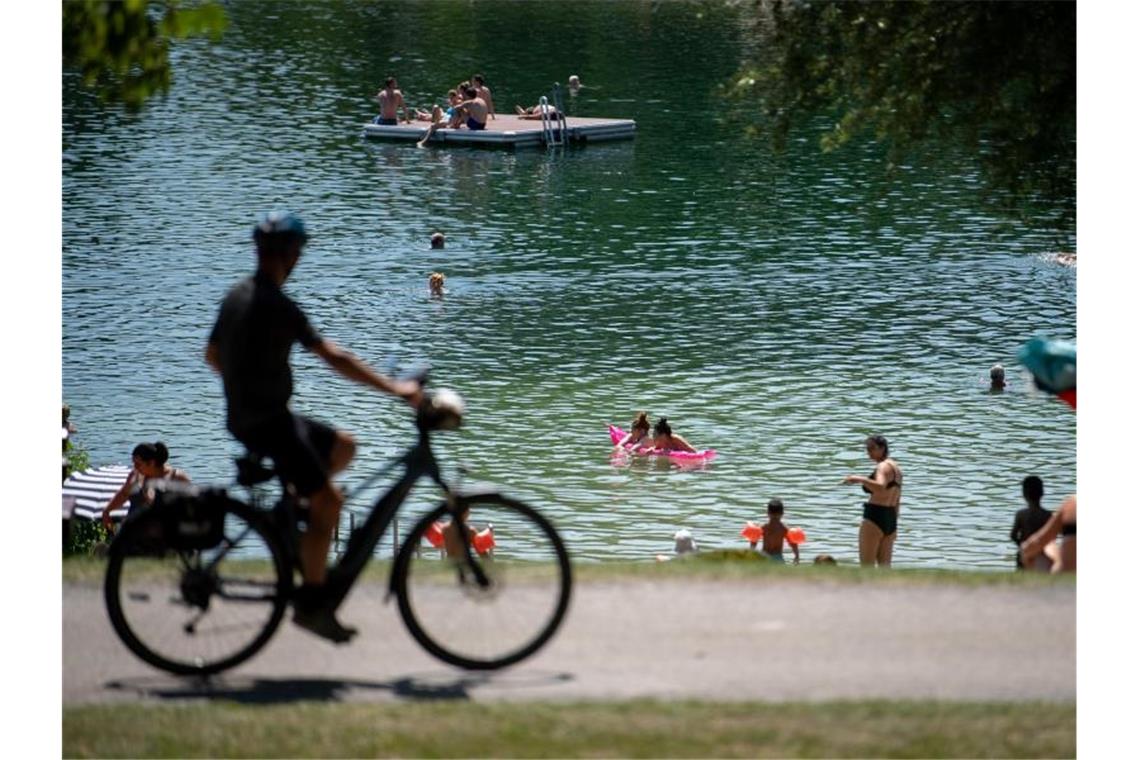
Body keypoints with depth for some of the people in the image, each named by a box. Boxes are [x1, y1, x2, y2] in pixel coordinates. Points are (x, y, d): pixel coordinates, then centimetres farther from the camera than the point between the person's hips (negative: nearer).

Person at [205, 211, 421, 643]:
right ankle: (311, 602, -14)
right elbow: (333, 358, -24)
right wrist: (394, 388, -22)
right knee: (328, 499, -14)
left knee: (342, 447, 20)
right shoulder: (277, 307, -19)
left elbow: (212, 355, 22)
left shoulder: (237, 296, 9)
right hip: (266, 422, -10)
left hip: (245, 415, 10)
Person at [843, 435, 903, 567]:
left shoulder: (883, 467, -11)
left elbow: (880, 487, -33)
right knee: (884, 565, 12)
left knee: (866, 565, -7)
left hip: (875, 517, -10)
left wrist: (860, 479, -38)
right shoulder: (895, 468, 18)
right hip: (891, 518, 10)